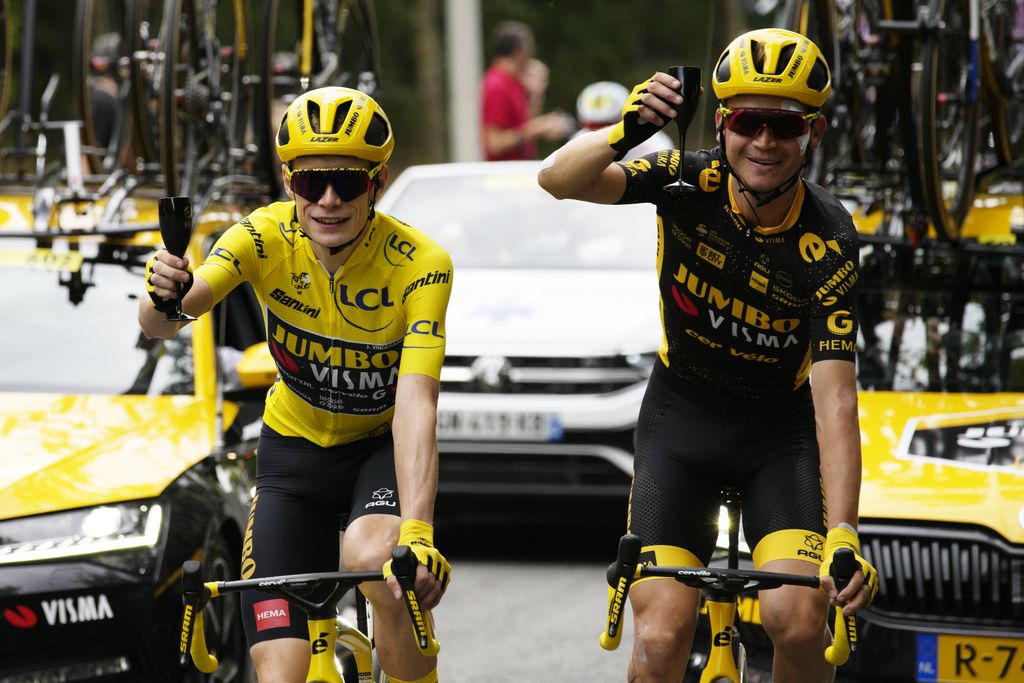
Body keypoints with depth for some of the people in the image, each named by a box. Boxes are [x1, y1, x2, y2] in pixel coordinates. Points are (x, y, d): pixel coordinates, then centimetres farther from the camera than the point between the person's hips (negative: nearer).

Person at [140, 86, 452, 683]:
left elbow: (416, 404, -35)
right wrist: (165, 302, -56)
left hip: (383, 446, -2)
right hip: (294, 452, 2)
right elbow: (163, 322, -31)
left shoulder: (420, 265, -26)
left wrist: (417, 533, -48)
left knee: (373, 560, -35)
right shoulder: (268, 236, -20)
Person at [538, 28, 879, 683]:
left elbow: (834, 401, -26)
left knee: (796, 619, -22)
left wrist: (843, 538, -38)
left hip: (783, 426, -1)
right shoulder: (692, 182, -17)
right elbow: (559, 180, -27)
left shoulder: (828, 244, -21)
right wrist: (627, 132, -49)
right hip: (682, 416, 1)